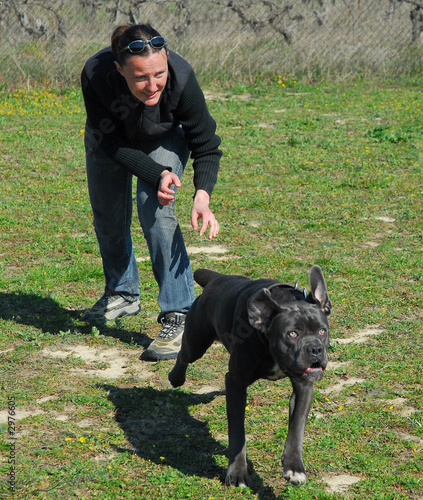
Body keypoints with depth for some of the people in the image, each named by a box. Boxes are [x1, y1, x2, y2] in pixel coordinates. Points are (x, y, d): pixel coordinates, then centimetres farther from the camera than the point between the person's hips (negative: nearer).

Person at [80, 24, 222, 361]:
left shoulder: (181, 78, -39)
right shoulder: (96, 75, -40)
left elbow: (206, 145, -26)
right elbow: (111, 143, -27)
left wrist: (203, 195, -42)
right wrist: (157, 174, -40)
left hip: (165, 137, -2)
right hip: (112, 134, 2)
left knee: (155, 208, -23)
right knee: (107, 215, 12)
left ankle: (179, 316, -18)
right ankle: (123, 294, 40)